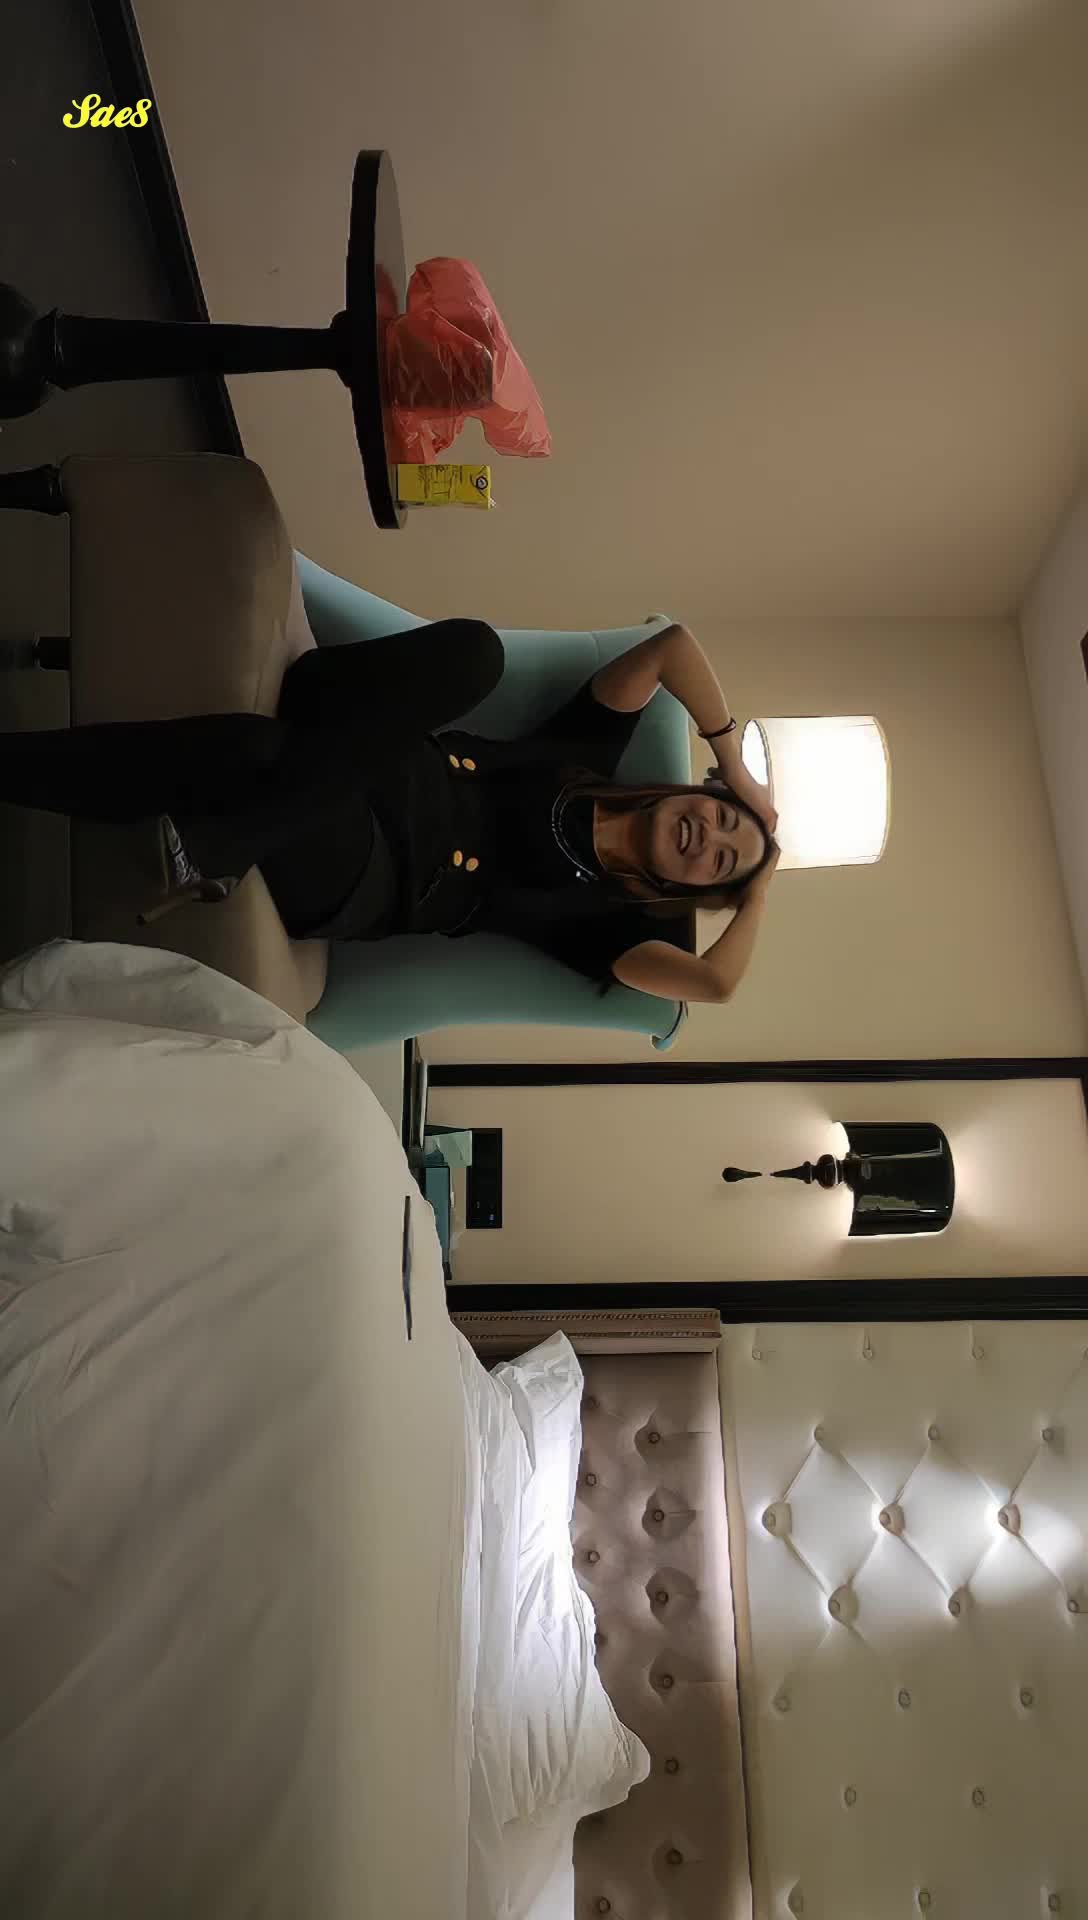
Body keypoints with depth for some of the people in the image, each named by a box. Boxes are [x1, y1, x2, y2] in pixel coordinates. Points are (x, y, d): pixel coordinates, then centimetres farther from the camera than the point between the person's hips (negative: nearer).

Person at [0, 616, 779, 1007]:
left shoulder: (600, 917, 0)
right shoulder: (593, 757, 11)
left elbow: (716, 982, -13)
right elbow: (671, 645, 8)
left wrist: (761, 884, 3)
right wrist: (734, 765, 8)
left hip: (343, 892, -4)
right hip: (333, 794, 5)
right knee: (472, 651, -27)